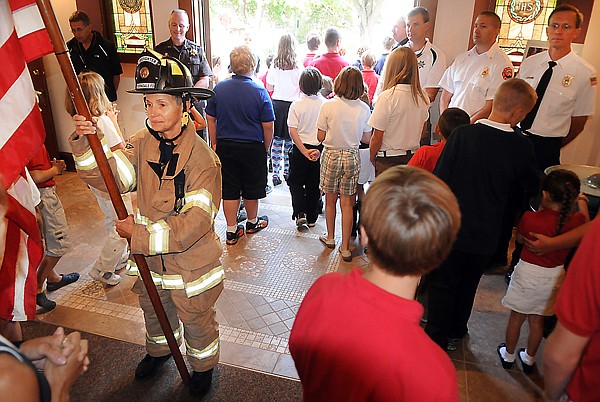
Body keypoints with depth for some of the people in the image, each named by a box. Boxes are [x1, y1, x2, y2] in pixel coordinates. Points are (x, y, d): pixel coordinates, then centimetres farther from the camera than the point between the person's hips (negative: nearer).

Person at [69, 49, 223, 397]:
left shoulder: (203, 158, -25)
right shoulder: (142, 143, -7)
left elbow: (194, 224, -28)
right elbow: (110, 177, -14)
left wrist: (139, 234, -25)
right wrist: (85, 144, -30)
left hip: (191, 262, -5)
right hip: (150, 257, 6)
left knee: (197, 321, 19)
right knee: (155, 312, 30)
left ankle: (204, 365, 48)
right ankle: (160, 350, 61)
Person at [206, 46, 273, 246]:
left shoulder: (219, 88, -2)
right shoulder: (259, 92, -11)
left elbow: (210, 119, 4)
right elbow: (268, 125, -10)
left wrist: (214, 143, 14)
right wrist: (266, 148, 4)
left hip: (225, 147, 3)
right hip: (252, 147, -2)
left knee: (229, 189, 10)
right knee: (251, 188, 15)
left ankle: (232, 231, 17)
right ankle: (252, 222, 35)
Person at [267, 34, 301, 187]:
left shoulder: (275, 65, 1)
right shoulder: (297, 66, -6)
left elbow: (269, 87, 6)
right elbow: (302, 88, -4)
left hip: (277, 104, 2)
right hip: (292, 105, -1)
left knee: (276, 140, 5)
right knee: (290, 141, 7)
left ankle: (276, 174, 5)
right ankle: (288, 172, 14)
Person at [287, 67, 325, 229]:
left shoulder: (296, 104, -10)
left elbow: (292, 131, -14)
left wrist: (304, 151, -13)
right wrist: (319, 150, -9)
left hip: (300, 149, -1)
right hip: (320, 149, 1)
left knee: (295, 181, 15)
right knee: (314, 184, 13)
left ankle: (300, 213, -1)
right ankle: (312, 218, 21)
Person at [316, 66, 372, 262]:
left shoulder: (328, 106, -11)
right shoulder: (364, 109, -6)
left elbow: (320, 136, -7)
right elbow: (366, 138, 0)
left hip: (331, 156, -1)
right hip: (352, 157, 1)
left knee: (330, 200, 16)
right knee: (347, 203, 7)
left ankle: (330, 237, 33)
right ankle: (345, 247, 11)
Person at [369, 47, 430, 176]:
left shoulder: (388, 97, -16)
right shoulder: (423, 97, 1)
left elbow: (377, 138, -12)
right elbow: (421, 133, 13)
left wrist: (372, 158, 4)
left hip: (389, 160, -5)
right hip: (414, 158, 5)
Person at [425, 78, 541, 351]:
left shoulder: (462, 135, -17)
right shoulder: (520, 146, -14)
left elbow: (439, 178, -13)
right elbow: (531, 187, 1)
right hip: (485, 234, 2)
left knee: (443, 285, 14)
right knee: (468, 285, 22)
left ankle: (436, 340, 25)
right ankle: (455, 334, 41)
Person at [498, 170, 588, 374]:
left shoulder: (531, 218, -22)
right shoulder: (577, 220, -15)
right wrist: (583, 206, 20)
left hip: (528, 272, -3)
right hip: (555, 275, 3)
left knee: (516, 317, 15)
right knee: (537, 320, 19)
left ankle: (508, 354, 32)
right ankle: (529, 358, 36)